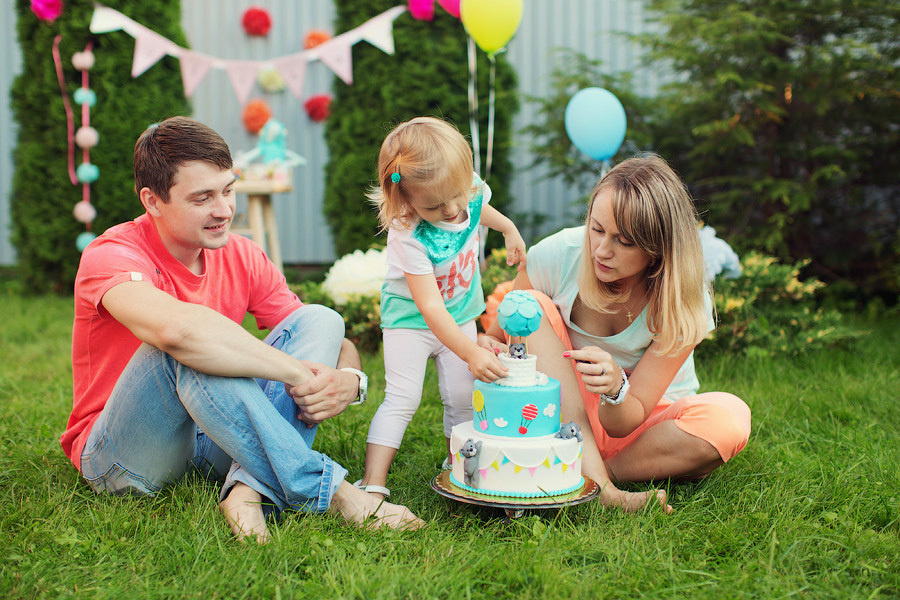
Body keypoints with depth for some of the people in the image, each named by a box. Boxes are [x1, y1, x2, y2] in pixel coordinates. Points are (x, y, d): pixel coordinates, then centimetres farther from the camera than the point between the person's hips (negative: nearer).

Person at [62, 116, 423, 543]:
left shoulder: (241, 258, 1)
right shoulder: (111, 255, -17)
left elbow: (338, 345, -1)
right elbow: (175, 327, -41)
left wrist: (349, 379, -25)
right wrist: (298, 371, -36)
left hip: (212, 445, 5)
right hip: (123, 459, -5)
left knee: (321, 319, -11)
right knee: (187, 351, -35)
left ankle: (251, 489, -31)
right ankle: (326, 490, -31)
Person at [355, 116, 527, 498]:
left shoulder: (471, 190, -20)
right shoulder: (409, 237, -37)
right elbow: (430, 307, -39)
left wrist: (509, 228, 24)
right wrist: (471, 353, -46)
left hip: (460, 316, 5)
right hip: (411, 320, -5)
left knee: (462, 398, 5)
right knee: (402, 398, -14)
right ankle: (372, 484, -11)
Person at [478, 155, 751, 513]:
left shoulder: (684, 303, -22)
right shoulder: (559, 255, -19)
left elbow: (623, 424, -21)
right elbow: (502, 333, -4)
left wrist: (615, 388, -44)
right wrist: (487, 347, -28)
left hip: (644, 426, -1)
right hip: (563, 420, 2)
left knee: (729, 420, -31)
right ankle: (599, 485, -32)